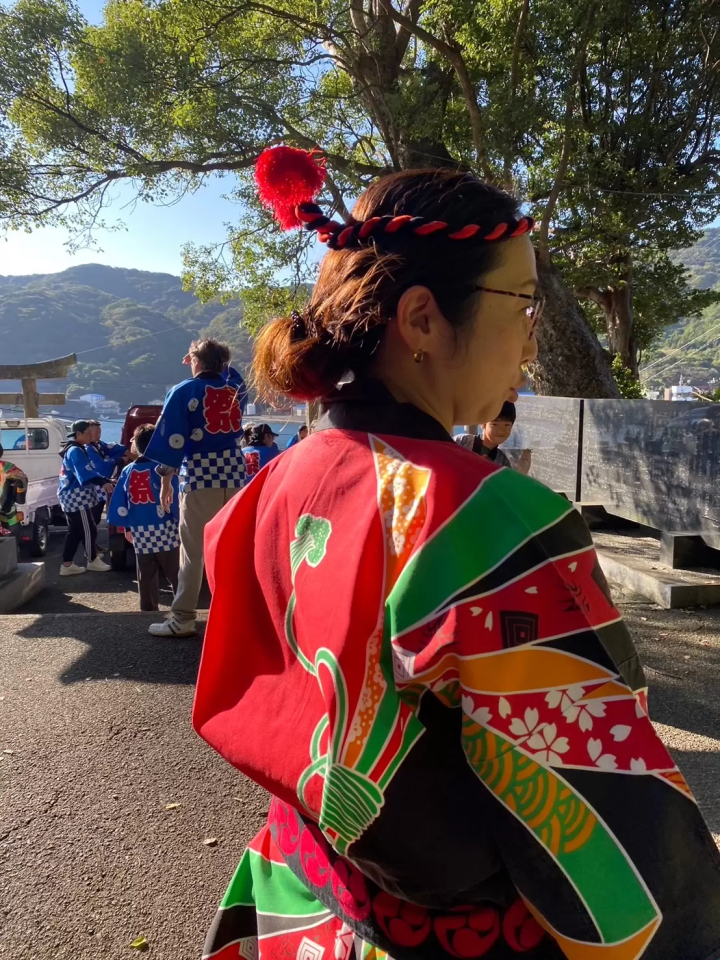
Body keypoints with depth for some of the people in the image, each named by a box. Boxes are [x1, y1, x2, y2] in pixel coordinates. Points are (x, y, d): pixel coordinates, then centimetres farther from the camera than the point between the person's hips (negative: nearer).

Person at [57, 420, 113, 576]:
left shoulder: (75, 450, 17)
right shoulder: (76, 451, -16)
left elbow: (86, 471, 19)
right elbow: (86, 472, -30)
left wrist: (105, 480, 14)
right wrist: (103, 482, -43)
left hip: (72, 497, 10)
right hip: (77, 498, -10)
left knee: (74, 531, 12)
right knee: (88, 529, 1)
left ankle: (67, 564, 15)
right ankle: (93, 561, 14)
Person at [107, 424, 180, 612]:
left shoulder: (128, 471, 7)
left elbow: (119, 504, 10)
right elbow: (175, 500, -13)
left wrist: (127, 527, 18)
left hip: (139, 533, 4)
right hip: (165, 530, -4)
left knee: (146, 577, 13)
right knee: (176, 575, 4)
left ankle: (149, 610, 17)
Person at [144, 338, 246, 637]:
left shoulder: (184, 391, -3)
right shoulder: (236, 386, 8)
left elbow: (172, 440, -6)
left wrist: (166, 480, 0)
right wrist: (212, 361, 34)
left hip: (200, 476, -4)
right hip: (234, 474, 4)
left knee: (193, 550, 1)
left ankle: (183, 619, 5)